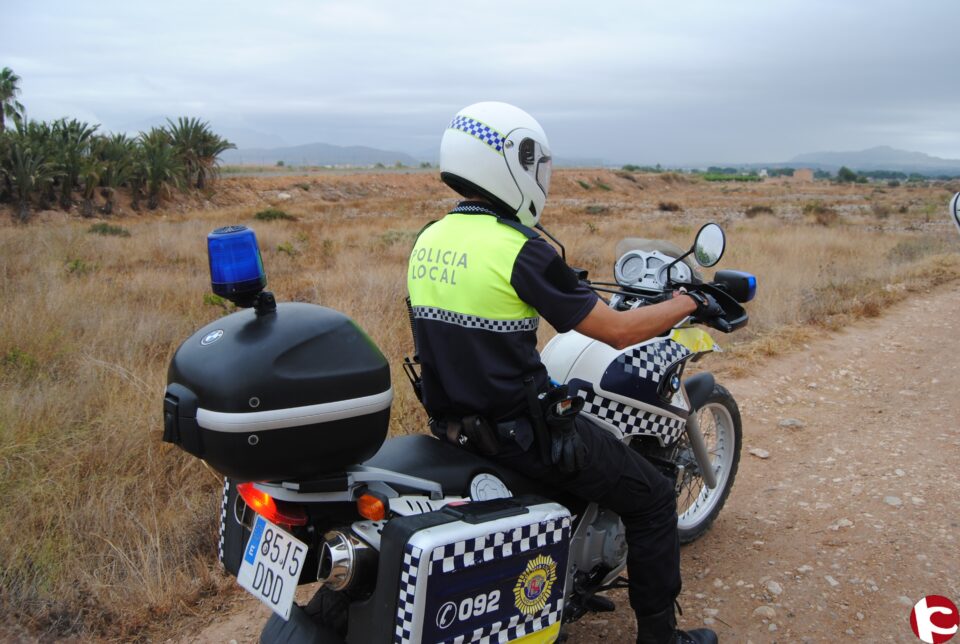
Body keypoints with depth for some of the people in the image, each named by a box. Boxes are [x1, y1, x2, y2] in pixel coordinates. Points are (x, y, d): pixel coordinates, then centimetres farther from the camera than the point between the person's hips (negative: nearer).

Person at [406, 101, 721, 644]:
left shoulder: (426, 242, 2)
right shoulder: (521, 252, -21)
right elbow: (619, 331, -18)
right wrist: (688, 303, 1)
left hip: (453, 421, 9)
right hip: (520, 429, -8)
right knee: (653, 498, 9)